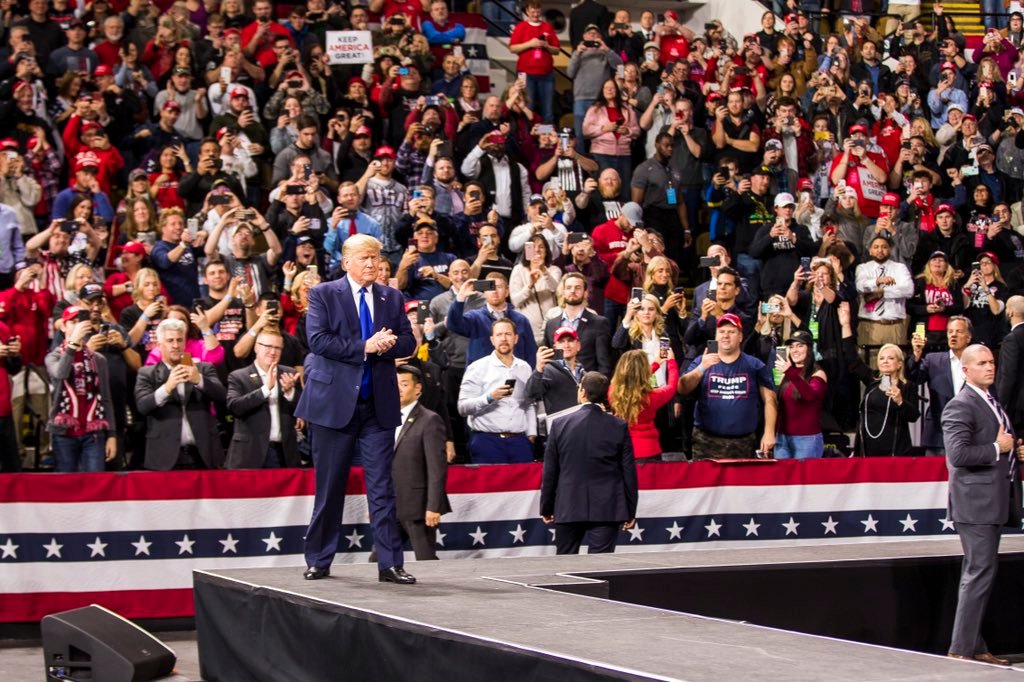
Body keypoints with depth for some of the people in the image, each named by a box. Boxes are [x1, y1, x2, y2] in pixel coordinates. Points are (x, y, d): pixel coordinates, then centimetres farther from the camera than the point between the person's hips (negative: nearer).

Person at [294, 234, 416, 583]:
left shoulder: (392, 298, 11)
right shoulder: (323, 294, 0)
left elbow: (408, 342, 8)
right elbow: (318, 340, -12)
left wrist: (387, 345, -13)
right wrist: (365, 347, -17)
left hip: (379, 403, 3)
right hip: (334, 402, -2)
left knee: (382, 486, 1)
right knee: (329, 488, 6)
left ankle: (390, 564, 1)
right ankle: (318, 561, 17)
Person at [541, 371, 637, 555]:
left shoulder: (560, 425, -2)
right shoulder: (619, 427, -3)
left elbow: (550, 472, 2)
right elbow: (629, 472, 0)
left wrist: (546, 508, 12)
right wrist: (630, 512, 8)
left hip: (568, 510, 1)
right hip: (606, 510, -1)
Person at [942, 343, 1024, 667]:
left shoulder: (993, 403, 18)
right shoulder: (960, 406, -14)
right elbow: (958, 453, -25)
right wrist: (997, 449, -17)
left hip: (994, 501, 10)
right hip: (976, 503, -10)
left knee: (976, 575, 12)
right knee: (980, 573, -12)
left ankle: (974, 647, 18)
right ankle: (962, 649, -8)